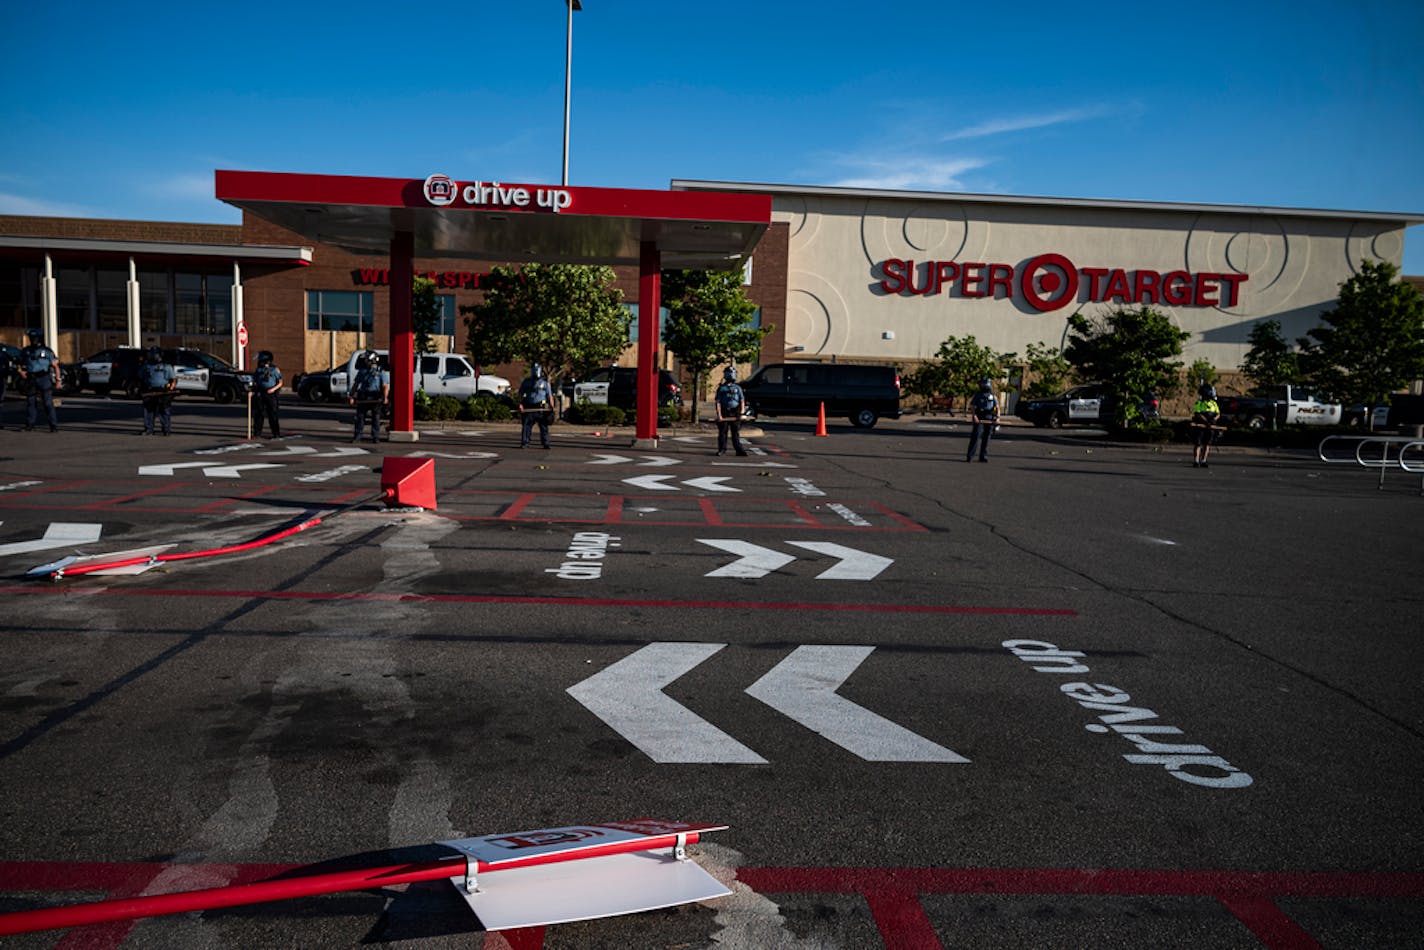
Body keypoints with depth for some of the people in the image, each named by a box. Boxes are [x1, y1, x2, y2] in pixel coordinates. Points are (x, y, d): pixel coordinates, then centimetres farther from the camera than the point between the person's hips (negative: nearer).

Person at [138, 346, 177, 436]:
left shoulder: (166, 367, 7)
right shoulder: (145, 367, 16)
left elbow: (174, 379, 7)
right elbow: (140, 379, 23)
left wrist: (171, 388, -9)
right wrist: (140, 388, 7)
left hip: (163, 393, -3)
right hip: (149, 393, 3)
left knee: (164, 412, -2)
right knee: (148, 411, 2)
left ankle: (166, 430, 5)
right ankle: (148, 429, 8)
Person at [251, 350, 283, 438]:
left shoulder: (274, 369, 2)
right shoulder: (258, 370, 13)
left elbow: (280, 383, 2)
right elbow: (254, 382, 17)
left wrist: (273, 389, -13)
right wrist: (253, 391, 0)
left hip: (270, 394, -3)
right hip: (260, 394, 4)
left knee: (272, 414, -4)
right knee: (258, 414, 2)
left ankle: (276, 434, 1)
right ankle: (257, 433, 7)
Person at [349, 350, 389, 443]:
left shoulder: (380, 372, 2)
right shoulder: (362, 371, 13)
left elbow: (385, 386, -6)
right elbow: (356, 384, 14)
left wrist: (385, 397, -21)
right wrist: (351, 396, 3)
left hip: (376, 399, -3)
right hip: (363, 399, 3)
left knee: (376, 418, 2)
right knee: (360, 417, -1)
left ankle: (375, 437, 8)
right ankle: (357, 437, 2)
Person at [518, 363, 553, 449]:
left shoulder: (544, 382, 9)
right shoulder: (526, 382, 12)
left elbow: (549, 395, 6)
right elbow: (521, 394, 14)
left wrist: (552, 406, -7)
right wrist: (520, 404, -1)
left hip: (541, 407, -1)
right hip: (528, 408, 1)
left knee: (544, 426, -2)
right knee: (526, 426, -3)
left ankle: (545, 443, 2)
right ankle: (524, 443, 2)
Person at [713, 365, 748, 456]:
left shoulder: (737, 388, 11)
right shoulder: (721, 388, 5)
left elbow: (742, 399, 6)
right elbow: (718, 402, 1)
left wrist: (742, 409, -12)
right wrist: (719, 414, -8)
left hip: (735, 413, 1)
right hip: (724, 412, -1)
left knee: (736, 433, 2)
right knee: (722, 432, 1)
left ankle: (739, 450, 3)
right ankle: (722, 450, 8)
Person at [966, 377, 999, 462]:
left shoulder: (993, 396, 14)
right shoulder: (977, 395, 8)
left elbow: (997, 408, 8)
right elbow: (972, 407, 1)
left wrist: (997, 417, -9)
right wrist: (974, 416, -15)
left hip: (990, 420, 3)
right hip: (979, 420, -3)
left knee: (986, 438, 4)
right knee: (976, 437, -12)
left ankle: (983, 457, 11)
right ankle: (970, 456, -13)